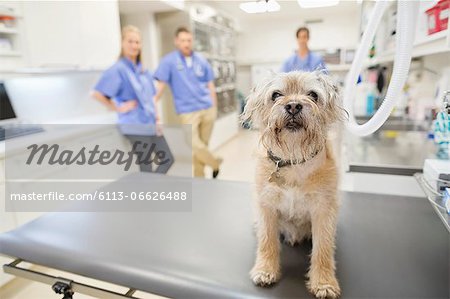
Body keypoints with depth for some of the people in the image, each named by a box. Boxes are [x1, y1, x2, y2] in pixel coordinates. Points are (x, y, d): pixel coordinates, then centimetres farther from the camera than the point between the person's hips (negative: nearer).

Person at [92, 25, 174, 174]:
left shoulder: (143, 70, 11)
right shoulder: (118, 69, -12)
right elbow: (97, 93, -19)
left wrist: (156, 118, 11)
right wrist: (117, 108, -15)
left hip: (152, 124, 8)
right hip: (135, 127, -8)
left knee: (168, 159, 12)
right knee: (147, 168, -1)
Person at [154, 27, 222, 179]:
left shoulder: (201, 61, 9)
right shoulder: (169, 61, -1)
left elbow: (210, 86, 13)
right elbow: (160, 85, -4)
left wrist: (214, 107, 9)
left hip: (207, 109, 3)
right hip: (188, 111, -3)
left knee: (203, 144, 8)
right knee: (194, 145, -12)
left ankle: (199, 177, 25)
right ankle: (215, 163, 15)